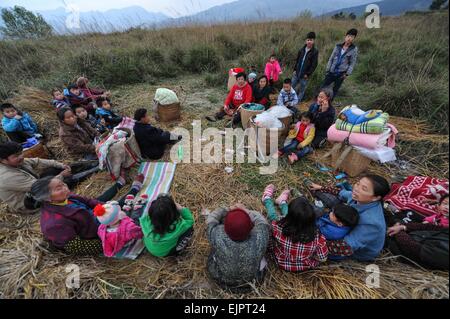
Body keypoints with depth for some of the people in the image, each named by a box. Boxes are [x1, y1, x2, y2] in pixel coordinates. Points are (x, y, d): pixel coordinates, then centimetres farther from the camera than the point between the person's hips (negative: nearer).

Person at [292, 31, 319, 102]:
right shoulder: (301, 50, 7)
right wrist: (295, 69, 5)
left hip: (305, 75, -4)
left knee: (302, 90, 3)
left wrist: (308, 74, -13)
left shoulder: (315, 51, -6)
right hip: (297, 73, 4)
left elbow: (314, 64, -9)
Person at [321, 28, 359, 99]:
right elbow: (331, 58, 8)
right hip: (331, 72, 2)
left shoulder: (354, 49, -2)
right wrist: (328, 70, 3)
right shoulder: (338, 46, 4)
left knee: (335, 90, 5)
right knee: (323, 87, 2)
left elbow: (352, 63, -2)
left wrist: (347, 74, -10)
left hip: (341, 74, -2)